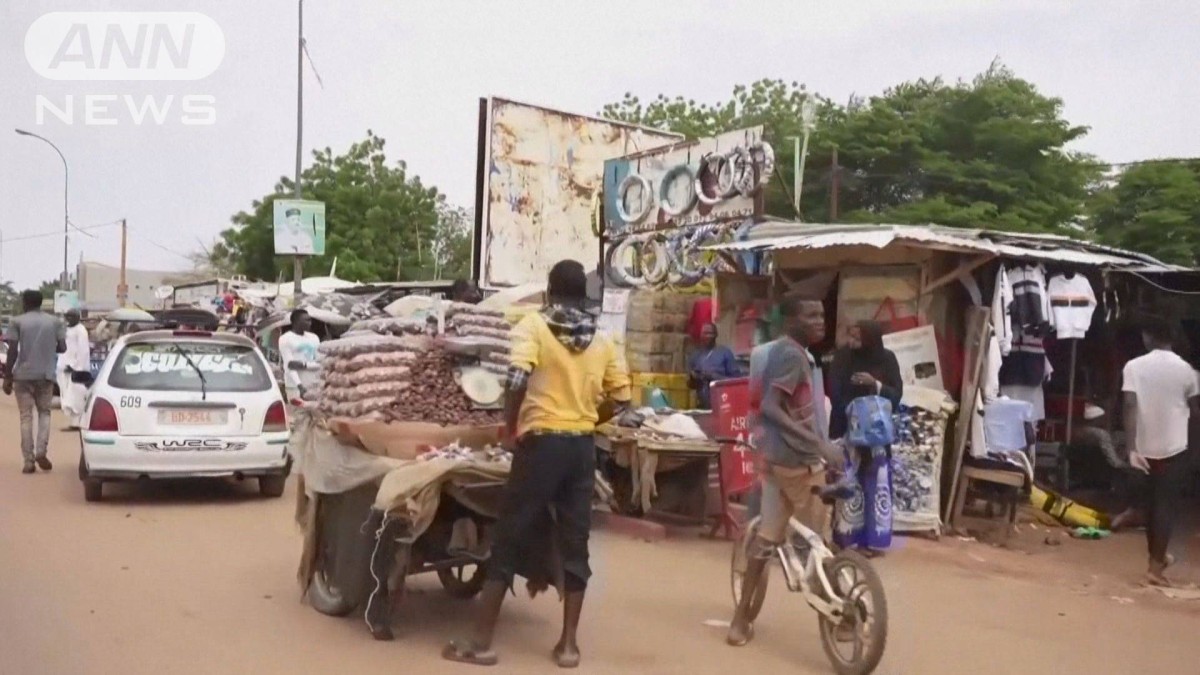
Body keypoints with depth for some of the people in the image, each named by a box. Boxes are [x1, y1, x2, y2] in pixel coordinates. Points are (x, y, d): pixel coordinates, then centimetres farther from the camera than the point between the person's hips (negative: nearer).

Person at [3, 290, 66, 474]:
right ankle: (41, 450, -3)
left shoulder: (17, 322, -3)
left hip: (23, 375, -2)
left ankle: (28, 461, 0)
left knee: (26, 416, 3)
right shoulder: (54, 322, 4)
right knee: (44, 412, 16)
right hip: (46, 375, 2)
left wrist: (7, 377, -3)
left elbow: (13, 351, -8)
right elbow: (62, 347, 2)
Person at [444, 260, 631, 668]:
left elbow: (517, 379, -19)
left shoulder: (534, 326, -4)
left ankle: (481, 642, 8)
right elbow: (621, 400, 7)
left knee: (511, 539, 3)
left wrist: (511, 427, -4)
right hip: (583, 446, 4)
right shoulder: (602, 341, 9)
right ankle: (568, 643, 14)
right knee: (575, 542, 10)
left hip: (542, 443, -4)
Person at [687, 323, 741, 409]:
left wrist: (715, 377, -13)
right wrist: (692, 378, -3)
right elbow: (691, 385, 19)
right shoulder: (695, 356, 12)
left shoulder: (725, 352, 0)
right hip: (702, 406, 4)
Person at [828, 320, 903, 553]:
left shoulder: (887, 359, -3)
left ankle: (874, 537, 12)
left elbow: (897, 394, -5)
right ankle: (846, 536, 5)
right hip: (846, 428, -1)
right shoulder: (842, 356, -6)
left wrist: (875, 385, -22)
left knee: (876, 482, 3)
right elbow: (835, 392, -9)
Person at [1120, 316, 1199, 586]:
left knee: (1152, 502, 19)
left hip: (1147, 447, 2)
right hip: (1175, 448, -2)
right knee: (1167, 505, 1)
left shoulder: (1134, 366, -7)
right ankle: (1155, 567, -5)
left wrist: (1132, 448, -16)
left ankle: (1158, 556, 33)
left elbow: (1130, 406, -15)